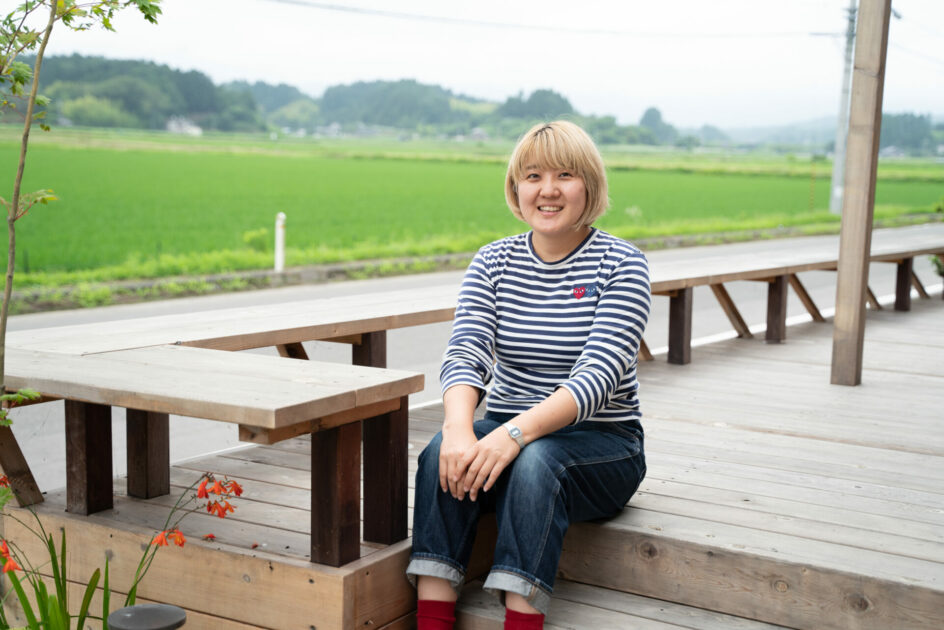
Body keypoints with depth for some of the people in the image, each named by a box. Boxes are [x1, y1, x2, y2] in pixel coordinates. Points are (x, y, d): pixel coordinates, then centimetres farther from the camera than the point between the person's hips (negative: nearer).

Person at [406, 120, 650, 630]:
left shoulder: (621, 264, -7)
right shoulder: (493, 262, 5)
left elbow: (600, 375, -19)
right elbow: (465, 353, -9)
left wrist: (516, 434, -34)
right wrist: (459, 429, -31)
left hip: (601, 441, -3)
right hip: (510, 430, 3)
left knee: (534, 462, -35)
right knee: (442, 454, -28)